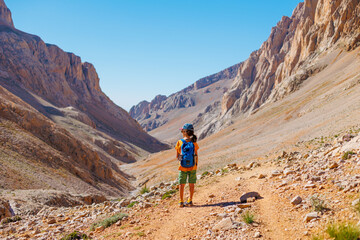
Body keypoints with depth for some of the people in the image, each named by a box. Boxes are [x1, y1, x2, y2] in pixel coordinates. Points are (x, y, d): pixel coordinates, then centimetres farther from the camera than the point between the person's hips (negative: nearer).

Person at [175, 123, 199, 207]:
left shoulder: (180, 142, -9)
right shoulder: (194, 143, -4)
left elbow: (177, 156, -4)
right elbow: (196, 155, -1)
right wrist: (195, 164, 9)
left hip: (183, 166, -1)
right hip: (192, 167, 1)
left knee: (182, 184, 8)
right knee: (191, 184, 11)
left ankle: (181, 202, 12)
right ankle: (190, 201, 16)